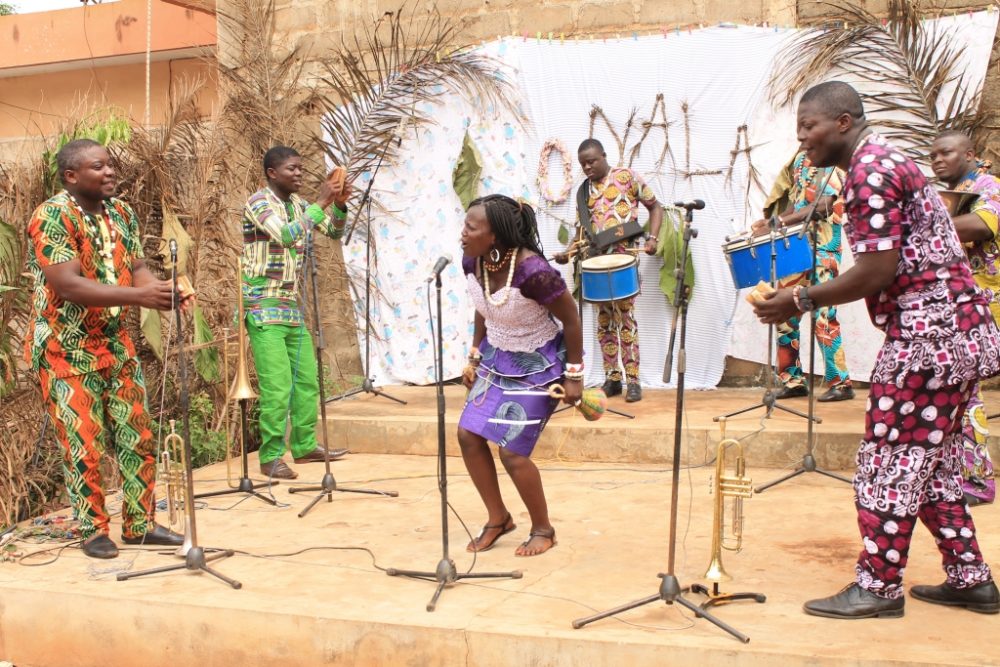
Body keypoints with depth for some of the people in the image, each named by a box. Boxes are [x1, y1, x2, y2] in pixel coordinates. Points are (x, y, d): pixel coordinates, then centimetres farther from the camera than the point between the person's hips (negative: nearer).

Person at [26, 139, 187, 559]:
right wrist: (139, 296, -33)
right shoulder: (53, 216, -18)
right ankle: (93, 531, 16)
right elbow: (67, 286, -27)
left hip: (116, 344, 7)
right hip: (67, 350, -7)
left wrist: (164, 291, -17)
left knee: (138, 438, 9)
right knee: (84, 446, 1)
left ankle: (139, 524, 21)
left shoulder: (121, 212, 5)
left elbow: (137, 269, 6)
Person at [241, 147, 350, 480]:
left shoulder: (297, 204, 12)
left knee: (307, 378, 11)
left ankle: (305, 446, 23)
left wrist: (339, 205, -5)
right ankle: (270, 457, 0)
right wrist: (320, 203, -24)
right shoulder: (258, 202, -11)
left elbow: (335, 232, 13)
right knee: (278, 385, -10)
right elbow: (285, 235, -27)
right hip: (264, 307, -8)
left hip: (292, 305, 8)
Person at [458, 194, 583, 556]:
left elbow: (571, 320, -19)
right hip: (497, 358, 7)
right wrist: (474, 357, 12)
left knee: (512, 451, -9)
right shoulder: (472, 263, -11)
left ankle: (543, 529, 16)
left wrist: (574, 375, -15)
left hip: (538, 364, -7)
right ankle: (498, 519, 22)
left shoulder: (532, 271, -32)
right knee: (468, 435, 1)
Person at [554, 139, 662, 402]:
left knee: (624, 316, -9)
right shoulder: (584, 191, 14)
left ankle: (632, 380, -4)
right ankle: (612, 378, 13)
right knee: (604, 319, 6)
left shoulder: (626, 176, 1)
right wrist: (569, 252, -1)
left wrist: (653, 238, -10)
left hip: (624, 254, -5)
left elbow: (654, 206, 5)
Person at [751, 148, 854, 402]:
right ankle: (793, 380, 16)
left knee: (823, 316, -8)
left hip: (822, 249, -8)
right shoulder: (800, 158, 15)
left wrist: (778, 222, -27)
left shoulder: (830, 162, -8)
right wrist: (769, 222, 4)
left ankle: (840, 383, 1)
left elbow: (823, 206, -20)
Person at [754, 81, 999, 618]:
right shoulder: (885, 161, 18)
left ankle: (878, 587, 7)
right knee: (930, 462, 16)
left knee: (889, 461, -3)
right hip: (953, 332, 10)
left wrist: (802, 301, -12)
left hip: (928, 332, -10)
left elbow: (879, 271, -20)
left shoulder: (869, 171, -14)